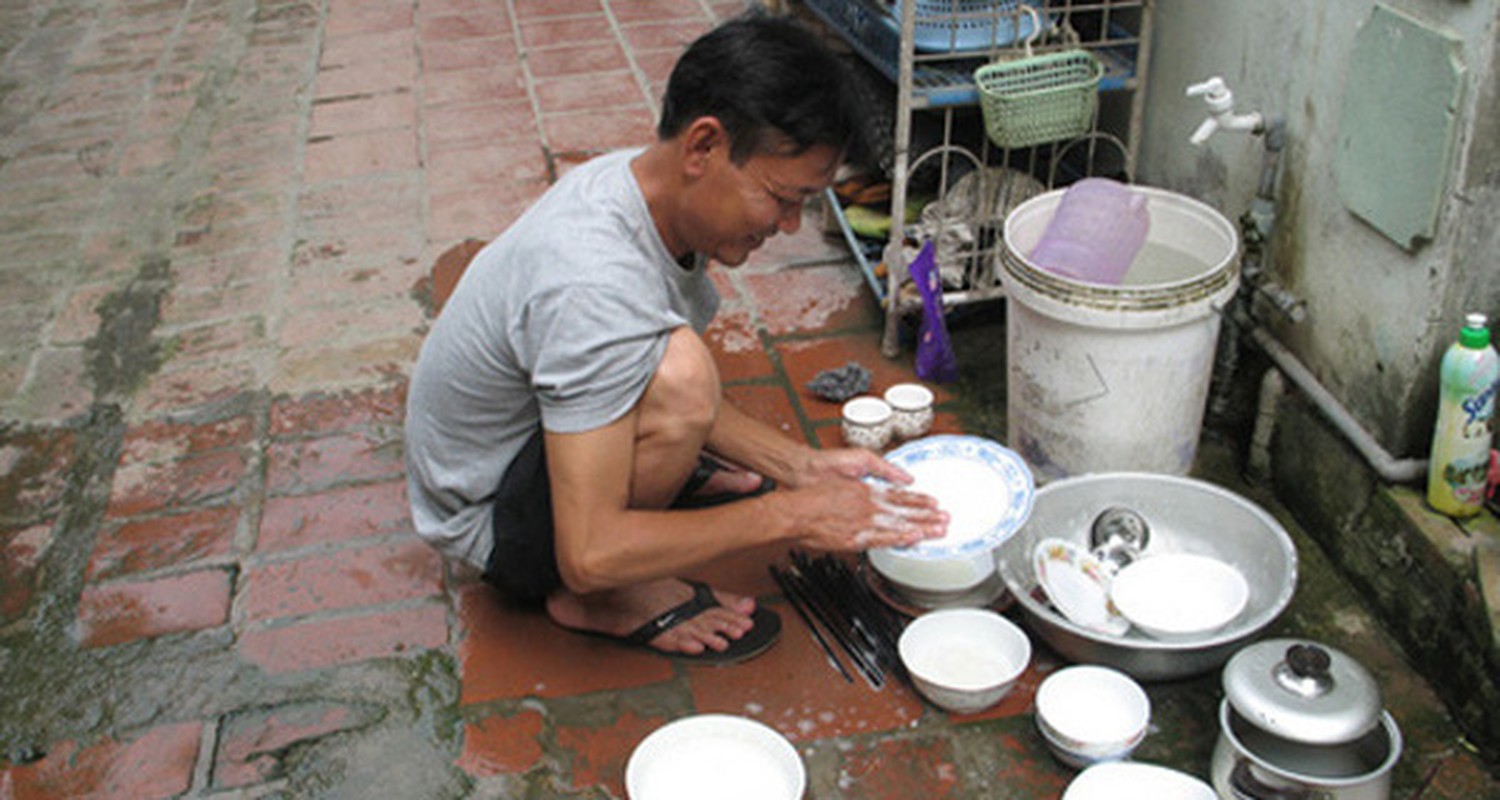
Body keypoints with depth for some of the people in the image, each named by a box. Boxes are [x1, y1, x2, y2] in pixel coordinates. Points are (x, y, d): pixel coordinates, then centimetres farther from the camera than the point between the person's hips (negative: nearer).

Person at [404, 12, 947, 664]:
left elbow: (676, 402, 4)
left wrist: (802, 465, -6)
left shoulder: (640, 178, -10)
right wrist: (790, 516, -28)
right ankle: (601, 604, -11)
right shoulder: (596, 289, -38)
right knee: (677, 370, -34)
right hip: (489, 528, -9)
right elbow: (590, 555, -36)